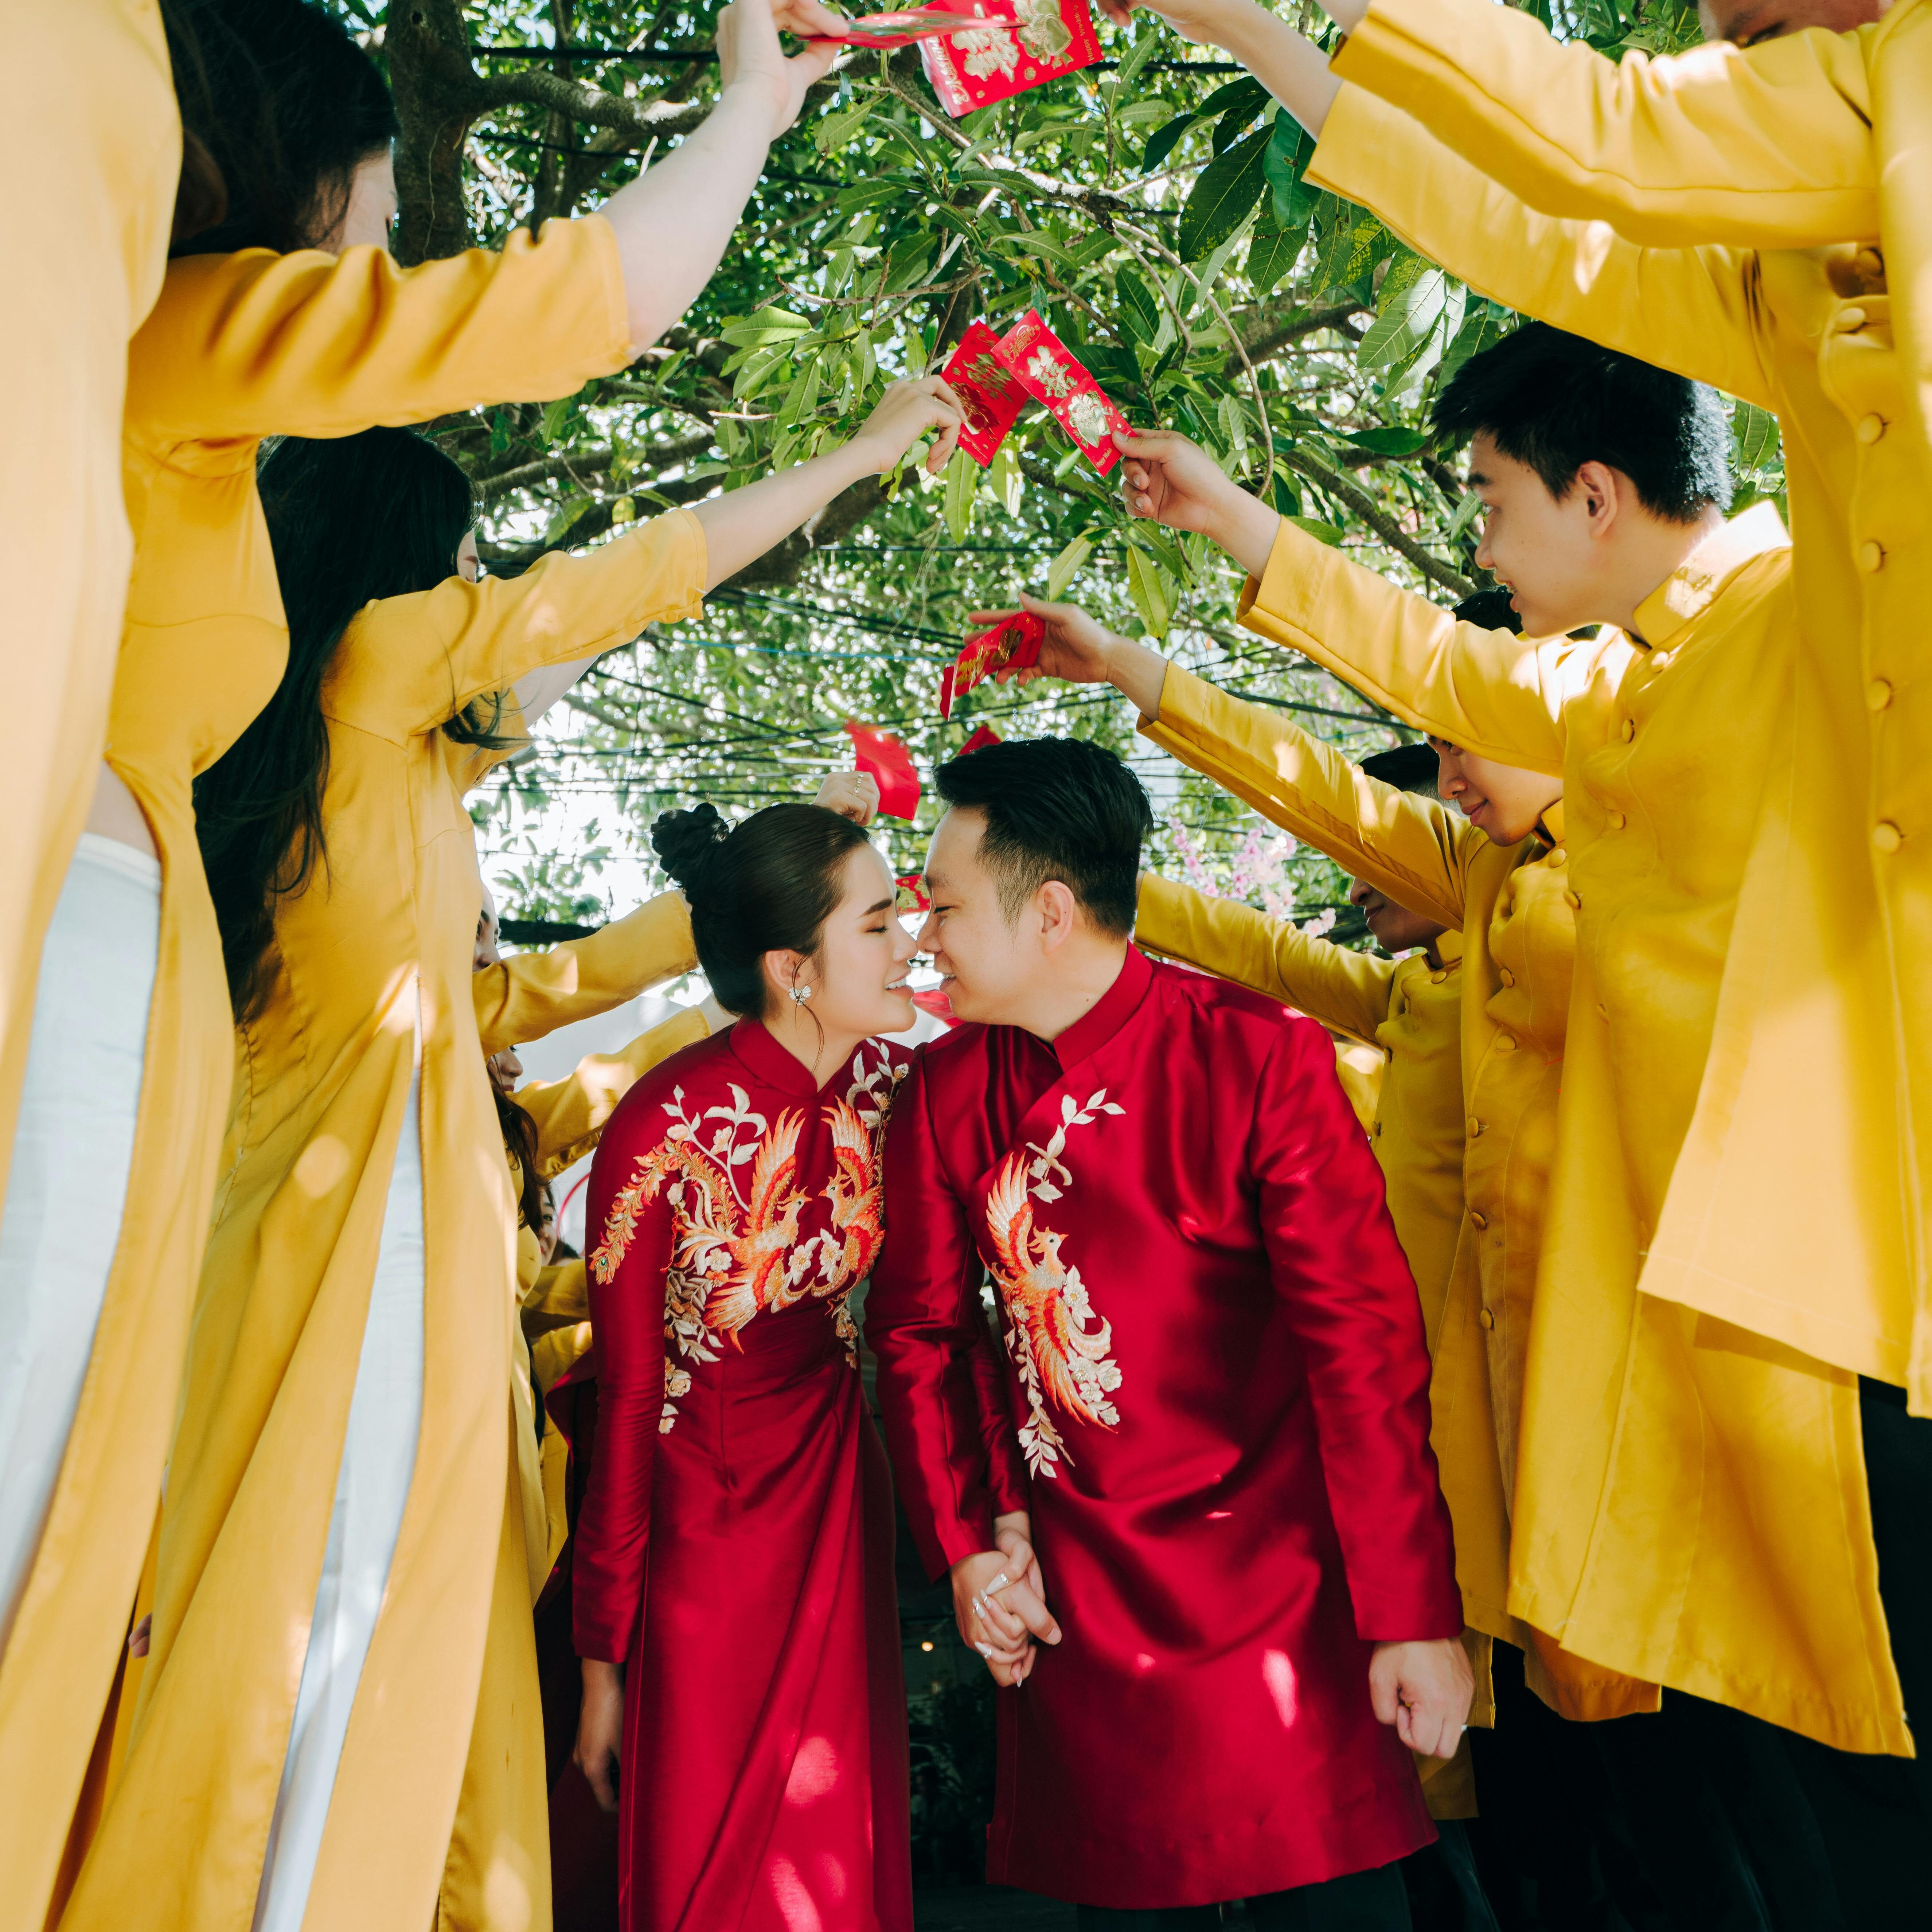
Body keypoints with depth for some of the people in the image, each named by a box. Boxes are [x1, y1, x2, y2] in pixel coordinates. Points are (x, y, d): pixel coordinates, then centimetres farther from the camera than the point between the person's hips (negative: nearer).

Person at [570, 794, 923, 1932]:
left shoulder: (887, 1084, -9)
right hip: (706, 1522, -4)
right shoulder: (666, 1132, -24)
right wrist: (603, 1657, -9)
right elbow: (626, 1401, -16)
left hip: (840, 1495, 5)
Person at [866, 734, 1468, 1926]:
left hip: (1272, 1589, -3)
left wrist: (1414, 1614, -11)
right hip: (1068, 1600, 4)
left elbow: (1363, 1337, -12)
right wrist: (964, 1543, 1)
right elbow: (922, 1326, 9)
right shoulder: (947, 1090, 0)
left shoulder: (1257, 1057, -13)